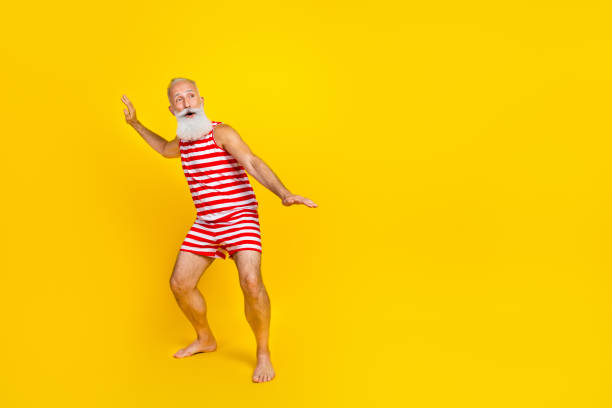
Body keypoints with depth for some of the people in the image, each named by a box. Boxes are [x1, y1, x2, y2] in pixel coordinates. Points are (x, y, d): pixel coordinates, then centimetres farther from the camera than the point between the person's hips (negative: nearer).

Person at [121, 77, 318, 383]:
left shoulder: (221, 132, -12)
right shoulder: (184, 139, 10)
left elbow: (253, 163, -27)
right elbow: (166, 150, 35)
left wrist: (284, 193, -44)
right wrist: (135, 124, 30)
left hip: (240, 218, -7)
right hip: (206, 224, 8)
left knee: (251, 282, -26)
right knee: (180, 284, 6)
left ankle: (263, 353, -4)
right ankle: (205, 340, 31)